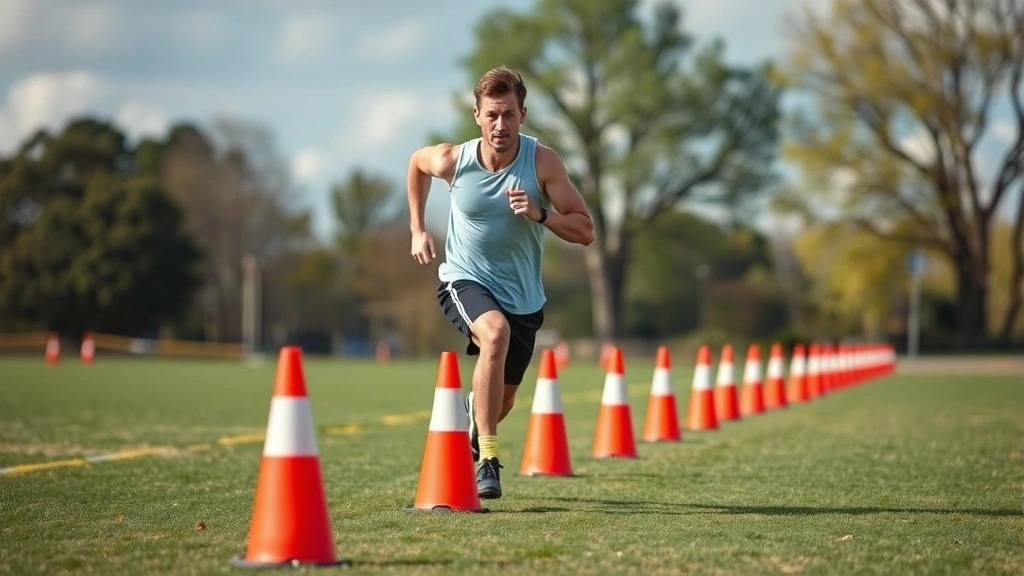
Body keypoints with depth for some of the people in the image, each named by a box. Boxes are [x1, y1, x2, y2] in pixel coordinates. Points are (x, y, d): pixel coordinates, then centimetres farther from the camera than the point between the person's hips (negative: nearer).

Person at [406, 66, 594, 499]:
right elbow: (416, 161, 11)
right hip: (465, 281, -2)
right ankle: (487, 459, -32)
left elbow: (585, 231, -15)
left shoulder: (542, 162, -17)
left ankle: (473, 417, 54)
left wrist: (538, 214, -31)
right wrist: (418, 229, 8)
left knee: (503, 400, 14)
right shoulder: (452, 160, -15)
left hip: (524, 297, 2)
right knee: (495, 333, -36)